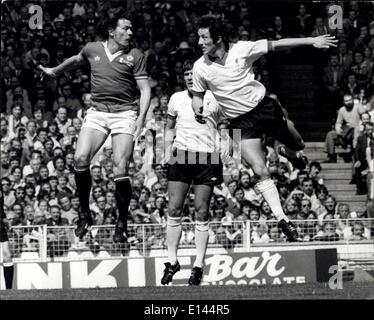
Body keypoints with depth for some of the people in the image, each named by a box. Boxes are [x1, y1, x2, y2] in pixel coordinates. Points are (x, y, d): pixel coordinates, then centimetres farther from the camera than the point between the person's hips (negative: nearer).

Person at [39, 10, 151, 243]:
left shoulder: (135, 56, 1)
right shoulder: (92, 49, 8)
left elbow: (145, 89, -1)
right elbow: (75, 61, 31)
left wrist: (141, 117, -15)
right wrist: (55, 71, 46)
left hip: (125, 113, -3)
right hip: (97, 112, 3)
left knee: (120, 169, -13)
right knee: (80, 158, -15)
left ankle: (122, 223, 0)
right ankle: (85, 214, 3)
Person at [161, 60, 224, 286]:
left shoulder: (213, 99, 2)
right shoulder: (176, 99, 9)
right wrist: (168, 151, 8)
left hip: (207, 159, -2)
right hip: (181, 157, 2)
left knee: (202, 212, -2)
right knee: (174, 210, -3)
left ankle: (199, 266, 2)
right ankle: (172, 261, 6)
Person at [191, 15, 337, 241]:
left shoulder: (242, 49, -14)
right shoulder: (200, 67, -9)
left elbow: (277, 45, -8)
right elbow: (198, 95, 7)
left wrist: (312, 41, -11)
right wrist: (198, 109, -16)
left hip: (264, 106, 0)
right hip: (241, 122, 0)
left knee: (297, 145, 11)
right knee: (260, 172, -12)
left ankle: (289, 154, 52)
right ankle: (282, 220, -3)